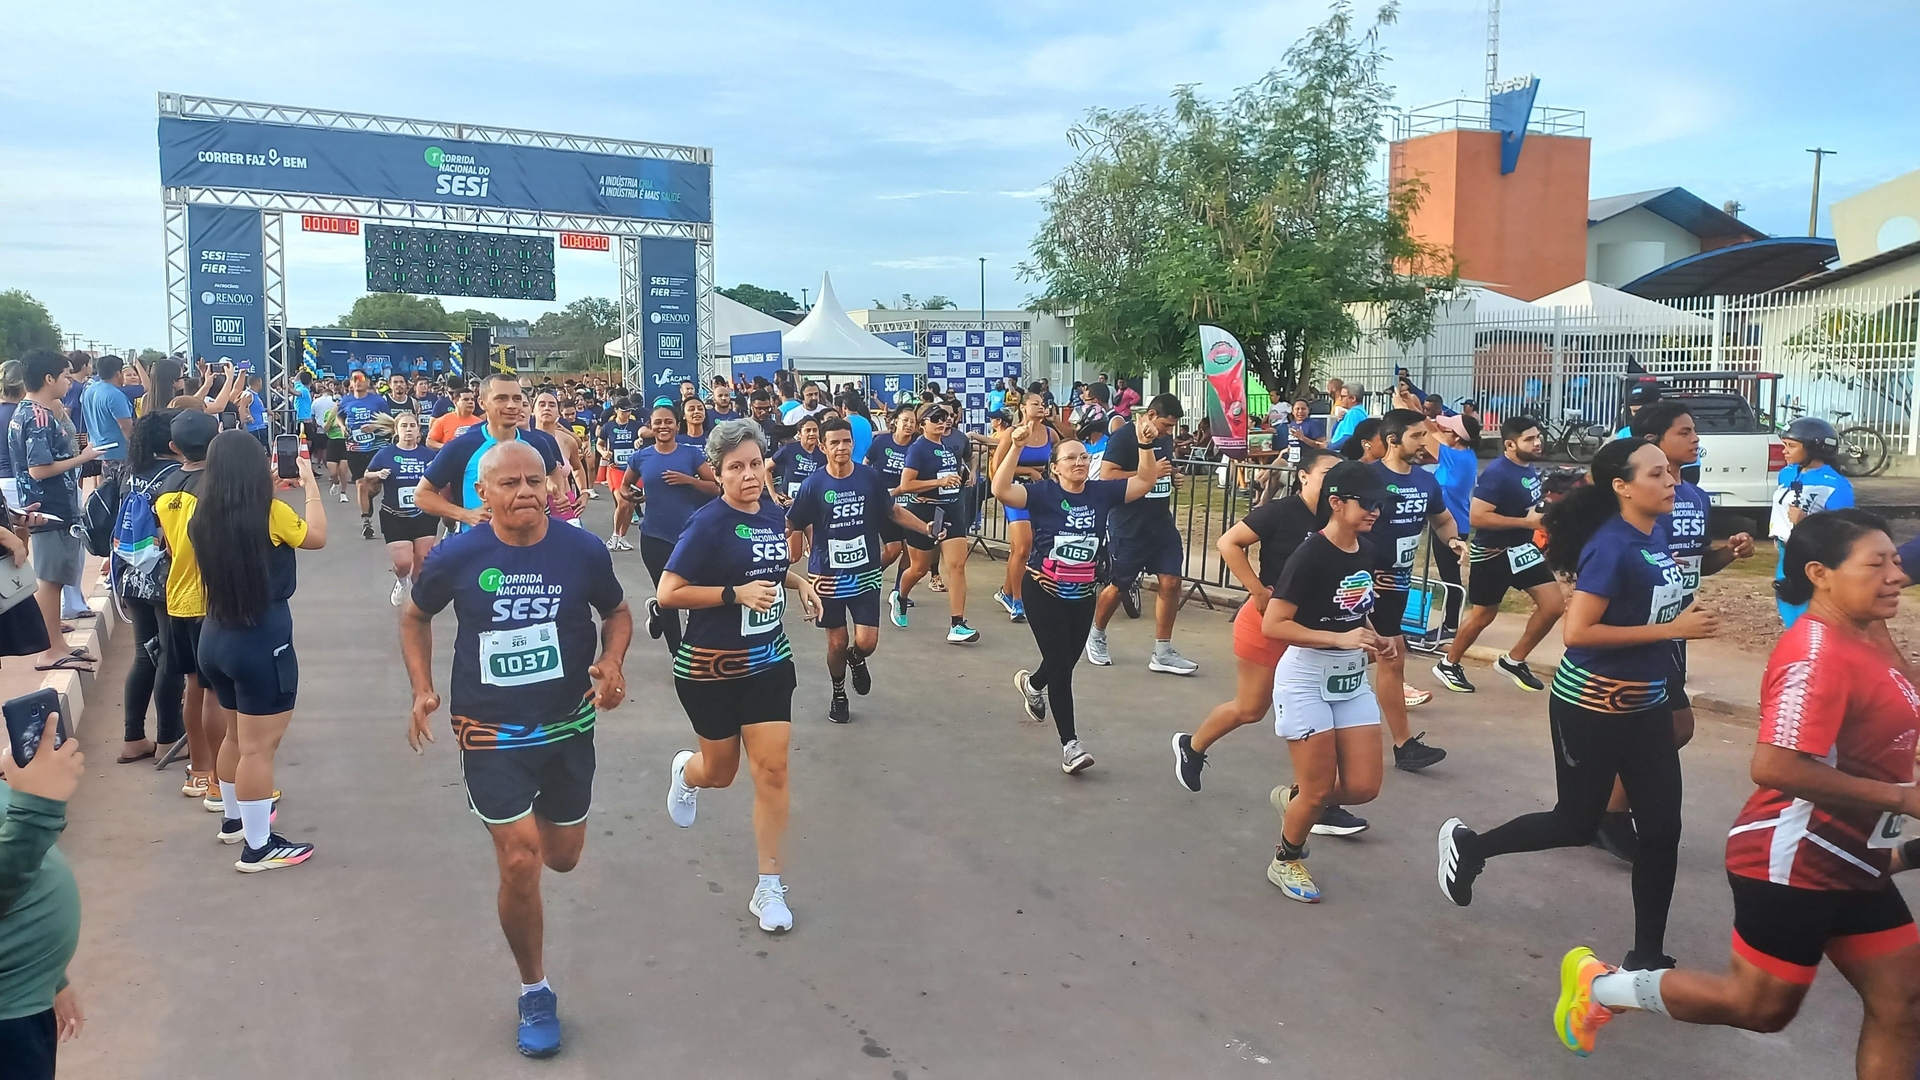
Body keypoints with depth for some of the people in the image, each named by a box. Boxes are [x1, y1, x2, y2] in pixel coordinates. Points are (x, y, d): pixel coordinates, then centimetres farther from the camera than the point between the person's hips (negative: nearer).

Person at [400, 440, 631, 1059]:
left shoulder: (583, 551, -12)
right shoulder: (456, 557, -13)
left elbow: (617, 613, 5)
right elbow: (415, 617, 7)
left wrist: (612, 662, -15)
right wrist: (422, 690, -5)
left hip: (568, 728, 2)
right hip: (491, 734, -2)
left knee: (562, 858, 17)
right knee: (519, 864, -8)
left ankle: (540, 816, 56)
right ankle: (535, 993, 15)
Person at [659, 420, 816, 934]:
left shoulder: (774, 515, 2)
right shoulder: (708, 524, -17)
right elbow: (668, 593, -19)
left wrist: (797, 581, 2)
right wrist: (736, 593, -25)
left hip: (769, 660, 4)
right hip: (711, 667, -4)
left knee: (772, 770, -2)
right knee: (720, 772, 13)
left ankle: (769, 887, 8)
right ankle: (686, 771, 52)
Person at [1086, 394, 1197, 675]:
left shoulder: (1164, 437, 11)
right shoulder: (1123, 436, -13)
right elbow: (1106, 476, -22)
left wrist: (1172, 477, 6)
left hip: (1162, 522, 7)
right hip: (1129, 526, -7)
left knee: (1171, 582, 0)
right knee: (1119, 585, 4)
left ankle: (1162, 654, 8)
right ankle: (1096, 636, 29)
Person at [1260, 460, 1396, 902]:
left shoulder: (1367, 553, 3)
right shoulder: (1310, 555, -20)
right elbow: (1272, 625, -22)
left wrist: (1375, 641, 0)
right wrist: (1340, 639, -27)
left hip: (1352, 681, 7)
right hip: (1306, 680, -7)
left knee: (1363, 787, 4)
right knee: (1319, 790, 1)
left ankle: (1293, 797, 32)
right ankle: (1285, 862, 27)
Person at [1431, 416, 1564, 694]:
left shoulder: (1529, 468, 4)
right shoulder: (1497, 473, -22)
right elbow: (1477, 516, -29)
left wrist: (1543, 509, 3)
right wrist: (1526, 521, -25)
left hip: (1522, 549, 8)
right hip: (1492, 554, -8)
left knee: (1554, 605, 1)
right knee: (1482, 615, 5)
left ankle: (1513, 660, 16)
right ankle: (1448, 664, 26)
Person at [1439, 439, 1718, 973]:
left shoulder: (1655, 535, 3)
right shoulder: (1611, 547, -22)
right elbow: (1577, 631, -27)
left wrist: (1683, 618, 5)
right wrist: (1670, 629, -24)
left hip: (1646, 704, 8)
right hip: (1591, 708, -7)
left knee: (1662, 830, 6)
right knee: (1577, 824, 8)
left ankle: (1647, 956, 19)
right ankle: (1468, 844, 30)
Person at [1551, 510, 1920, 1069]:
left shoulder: (1861, 639, 6)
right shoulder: (1818, 655, -24)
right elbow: (1775, 767, -32)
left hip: (1848, 861, 9)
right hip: (1795, 859, -9)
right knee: (1761, 1005, 5)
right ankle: (1600, 984, 21)